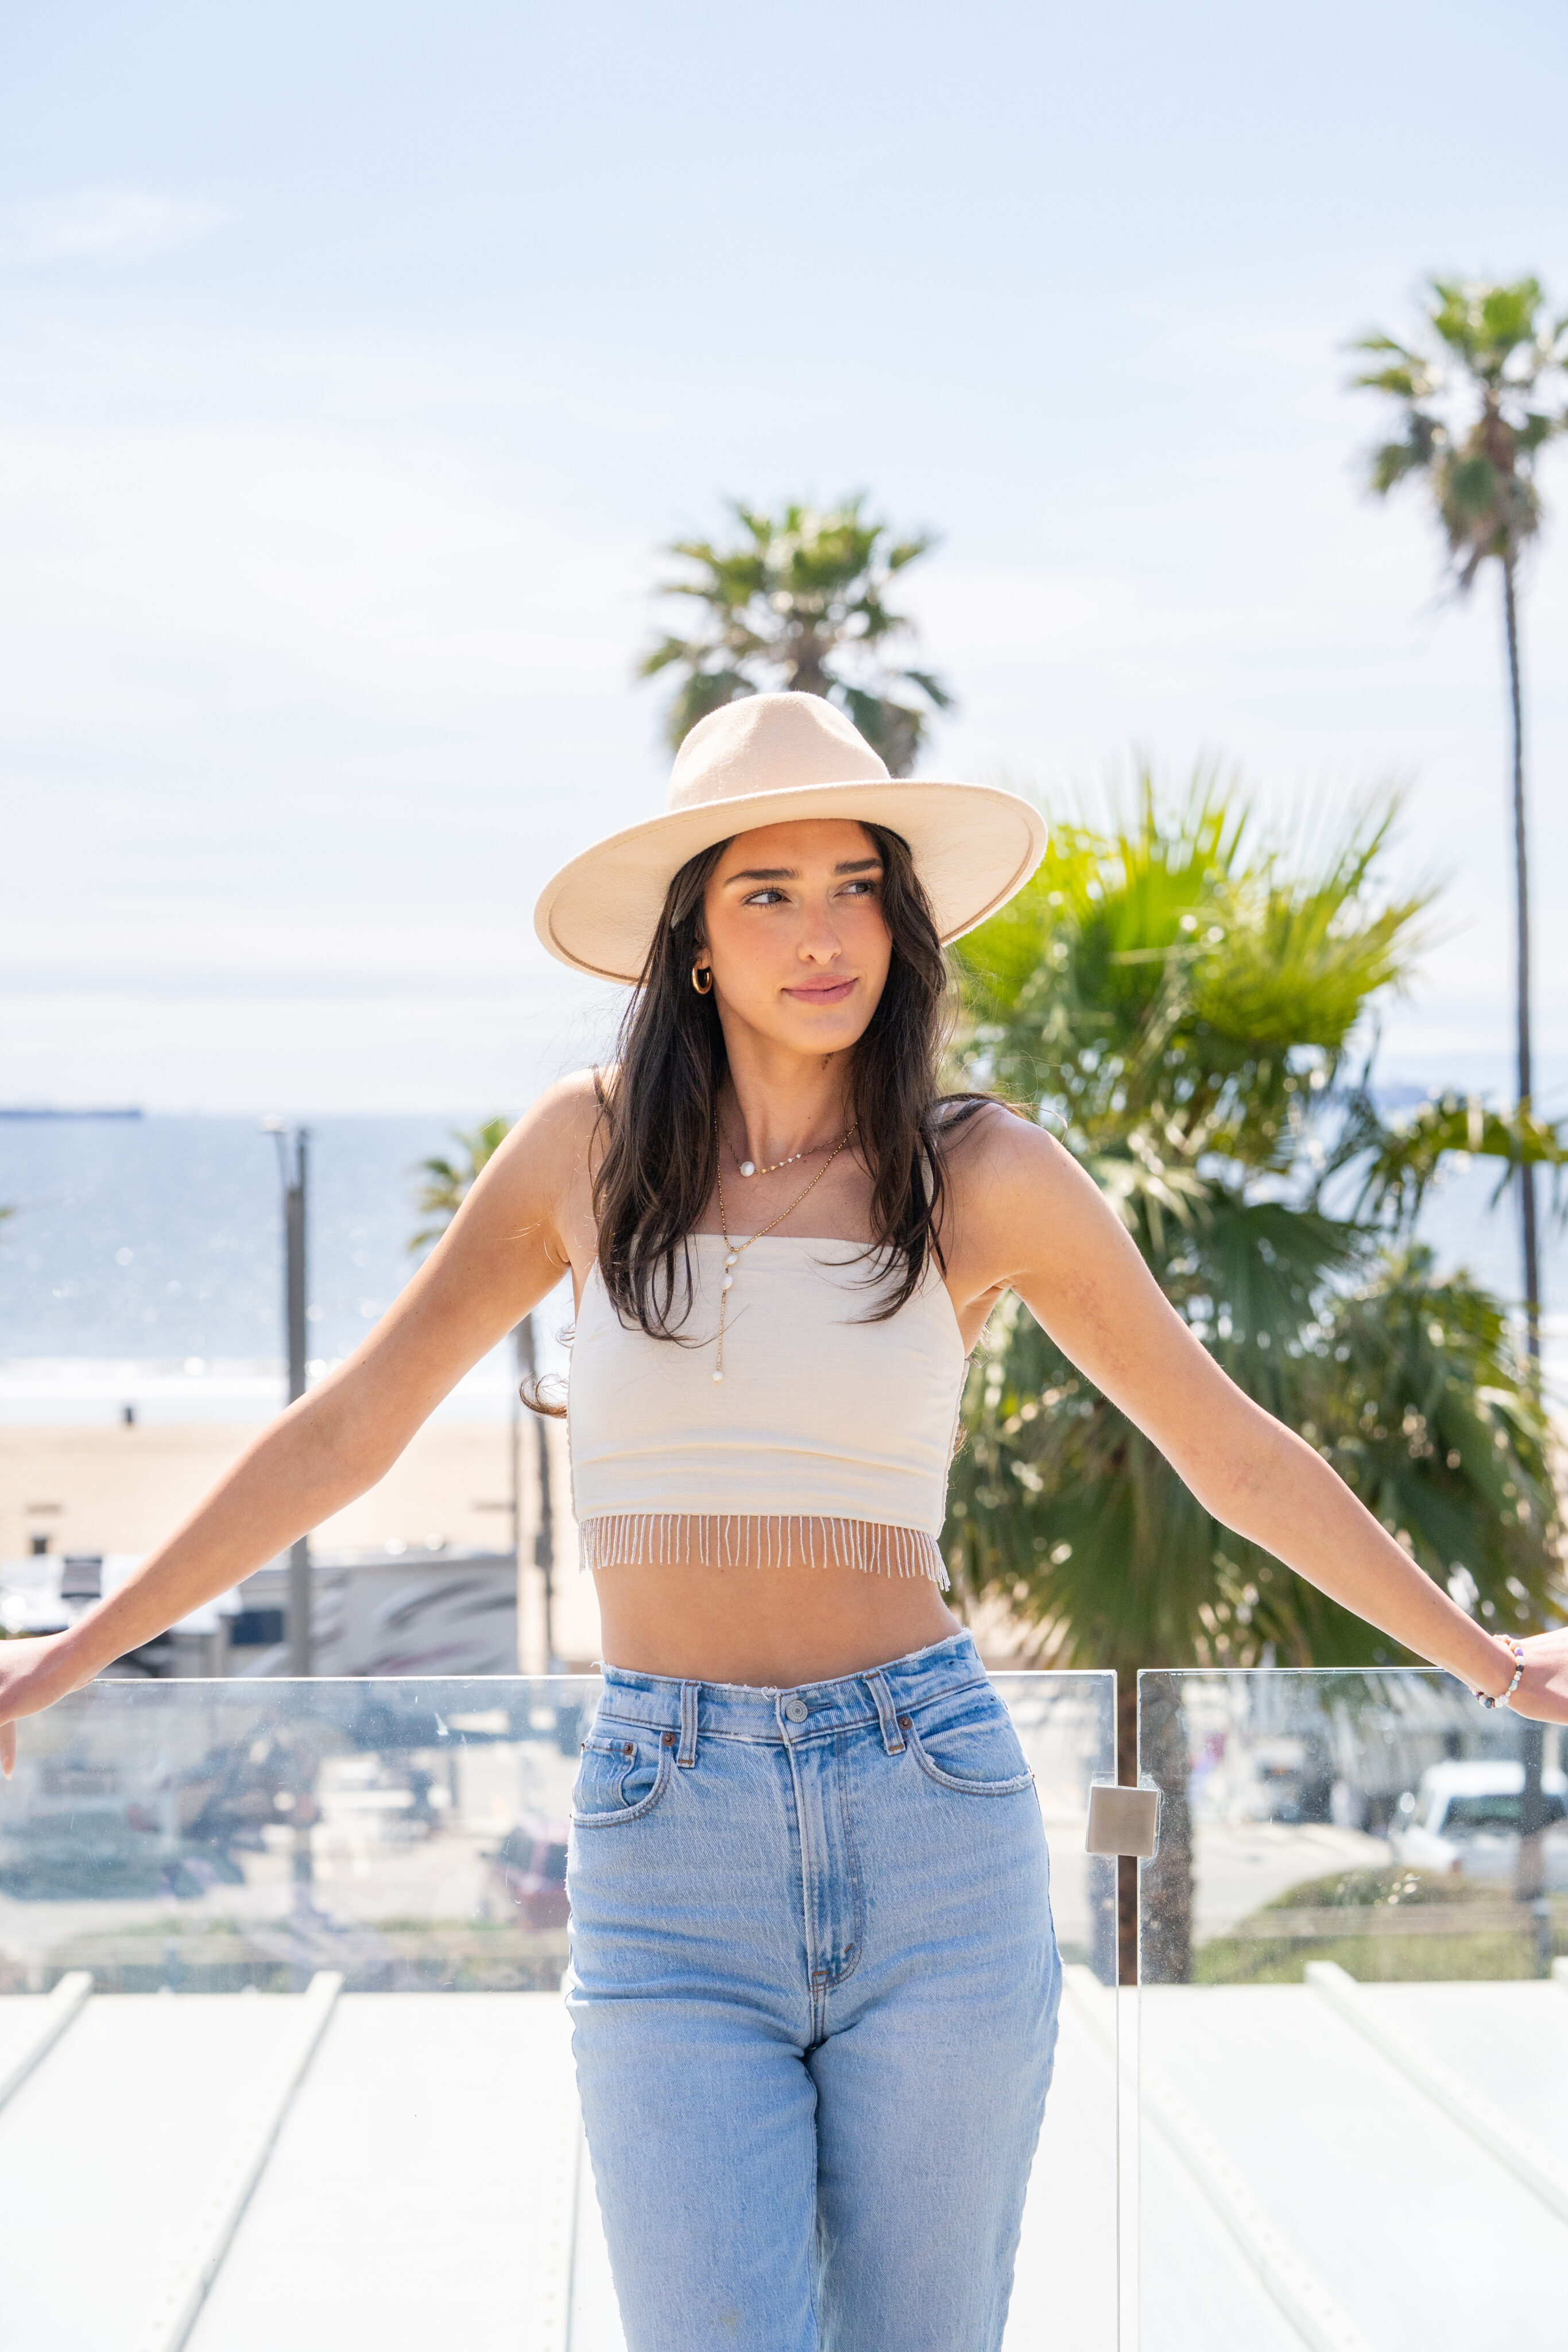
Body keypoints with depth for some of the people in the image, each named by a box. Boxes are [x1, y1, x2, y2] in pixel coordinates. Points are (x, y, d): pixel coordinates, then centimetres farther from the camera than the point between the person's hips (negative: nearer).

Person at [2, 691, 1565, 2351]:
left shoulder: (984, 1175, 2)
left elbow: (1235, 1456, 12)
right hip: (667, 1856, 0)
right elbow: (342, 1435, 12)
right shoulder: (590, 1147, 4)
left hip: (932, 1831, 0)